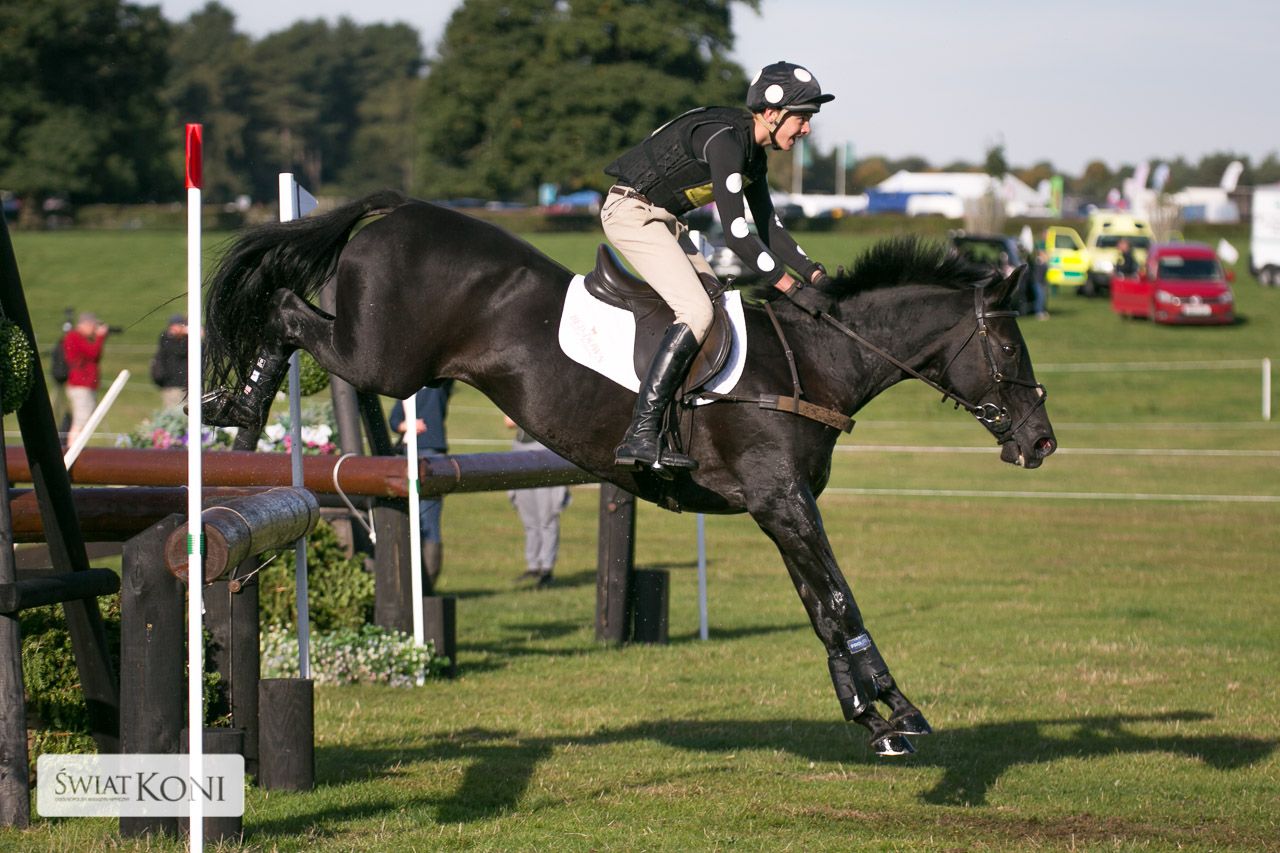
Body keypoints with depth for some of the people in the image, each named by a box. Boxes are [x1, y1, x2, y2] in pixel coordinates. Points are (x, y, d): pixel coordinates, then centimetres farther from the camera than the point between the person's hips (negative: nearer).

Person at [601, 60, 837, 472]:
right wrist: (793, 288, -24)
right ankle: (640, 437, -27)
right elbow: (736, 233, -27)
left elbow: (769, 227, 14)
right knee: (697, 313, -21)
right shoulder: (724, 140, -23)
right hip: (632, 212, -11)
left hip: (661, 219, 11)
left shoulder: (753, 152, 8)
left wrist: (811, 271, 0)